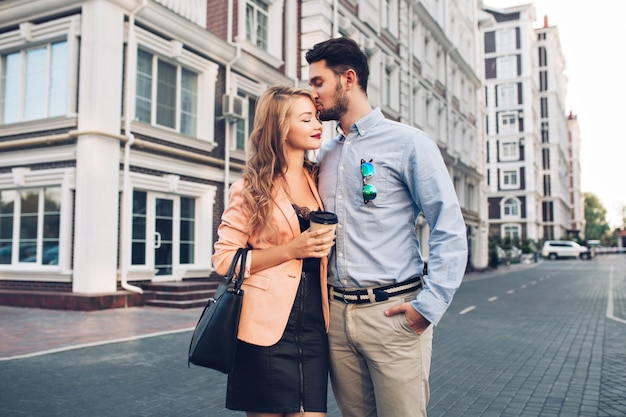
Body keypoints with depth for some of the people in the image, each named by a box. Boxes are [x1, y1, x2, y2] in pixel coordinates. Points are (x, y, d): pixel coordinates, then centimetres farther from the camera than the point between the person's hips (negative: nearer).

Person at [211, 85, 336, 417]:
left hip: (313, 327, 4)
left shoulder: (319, 180, 11)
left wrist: (322, 246, 4)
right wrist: (291, 250, -16)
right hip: (266, 327, -4)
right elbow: (223, 259, -7)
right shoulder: (251, 189, -3)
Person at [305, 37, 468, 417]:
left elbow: (450, 229, -8)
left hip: (392, 313, -5)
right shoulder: (324, 156, 14)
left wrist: (428, 305, -16)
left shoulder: (408, 143, -4)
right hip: (337, 314, 6)